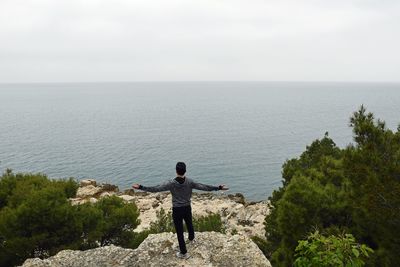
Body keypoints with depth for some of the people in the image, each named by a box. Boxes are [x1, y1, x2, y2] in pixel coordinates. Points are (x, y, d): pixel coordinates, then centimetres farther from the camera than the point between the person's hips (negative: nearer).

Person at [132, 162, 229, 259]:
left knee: (179, 231, 9)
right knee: (189, 224, 30)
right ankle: (191, 238, 58)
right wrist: (218, 188, -9)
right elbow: (203, 187, -15)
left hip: (177, 210, -3)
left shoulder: (171, 183, -21)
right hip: (187, 208, 3)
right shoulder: (190, 182, -16)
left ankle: (184, 253, 19)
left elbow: (156, 188, -21)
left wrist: (141, 187, -15)